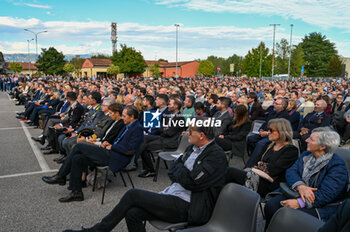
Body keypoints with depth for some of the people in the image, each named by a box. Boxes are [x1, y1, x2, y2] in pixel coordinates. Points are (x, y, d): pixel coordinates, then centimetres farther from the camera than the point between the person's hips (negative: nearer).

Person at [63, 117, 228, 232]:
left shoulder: (216, 156, -15)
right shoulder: (193, 148, 13)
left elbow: (190, 182, -22)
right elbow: (172, 171, 15)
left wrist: (179, 168, -3)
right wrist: (183, 173, -6)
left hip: (188, 207, -8)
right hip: (171, 195, 8)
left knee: (133, 195, -13)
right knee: (133, 213, -15)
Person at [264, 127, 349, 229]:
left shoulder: (337, 166, -14)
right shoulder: (306, 155, 11)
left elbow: (325, 195, -22)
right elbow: (291, 171, 1)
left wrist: (299, 203, -29)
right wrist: (300, 186, -21)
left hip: (322, 206, -6)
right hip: (297, 193, 7)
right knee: (271, 205, -18)